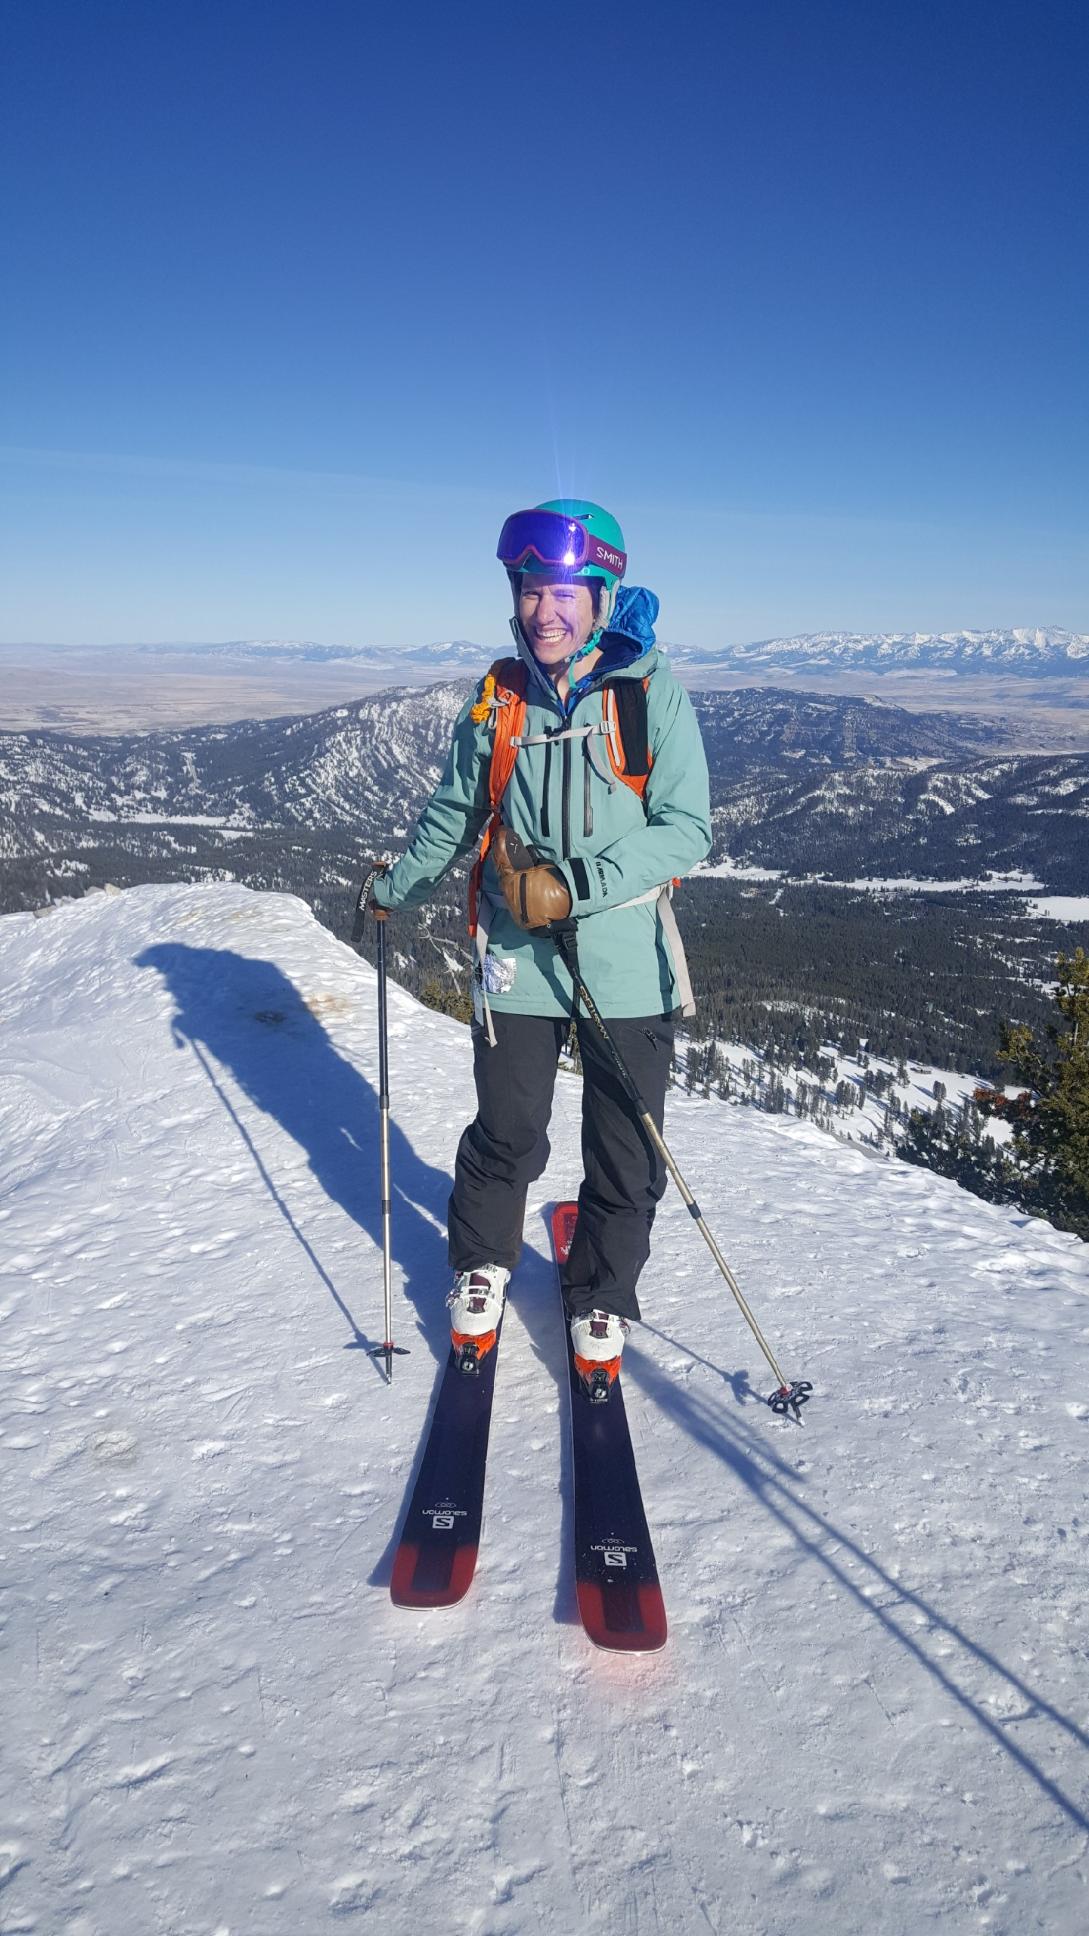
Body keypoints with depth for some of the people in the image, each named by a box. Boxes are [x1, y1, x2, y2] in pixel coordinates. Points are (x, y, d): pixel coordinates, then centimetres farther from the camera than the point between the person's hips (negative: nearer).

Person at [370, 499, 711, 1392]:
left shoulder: (654, 694, -5)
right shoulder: (496, 702, 4)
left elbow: (686, 830, -10)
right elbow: (453, 816, 19)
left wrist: (574, 884, -21)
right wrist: (394, 891, 30)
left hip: (627, 960, -1)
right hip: (516, 957, 2)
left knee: (626, 1154, 9)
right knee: (507, 1136, 10)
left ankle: (602, 1303, 32)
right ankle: (482, 1268, 38)